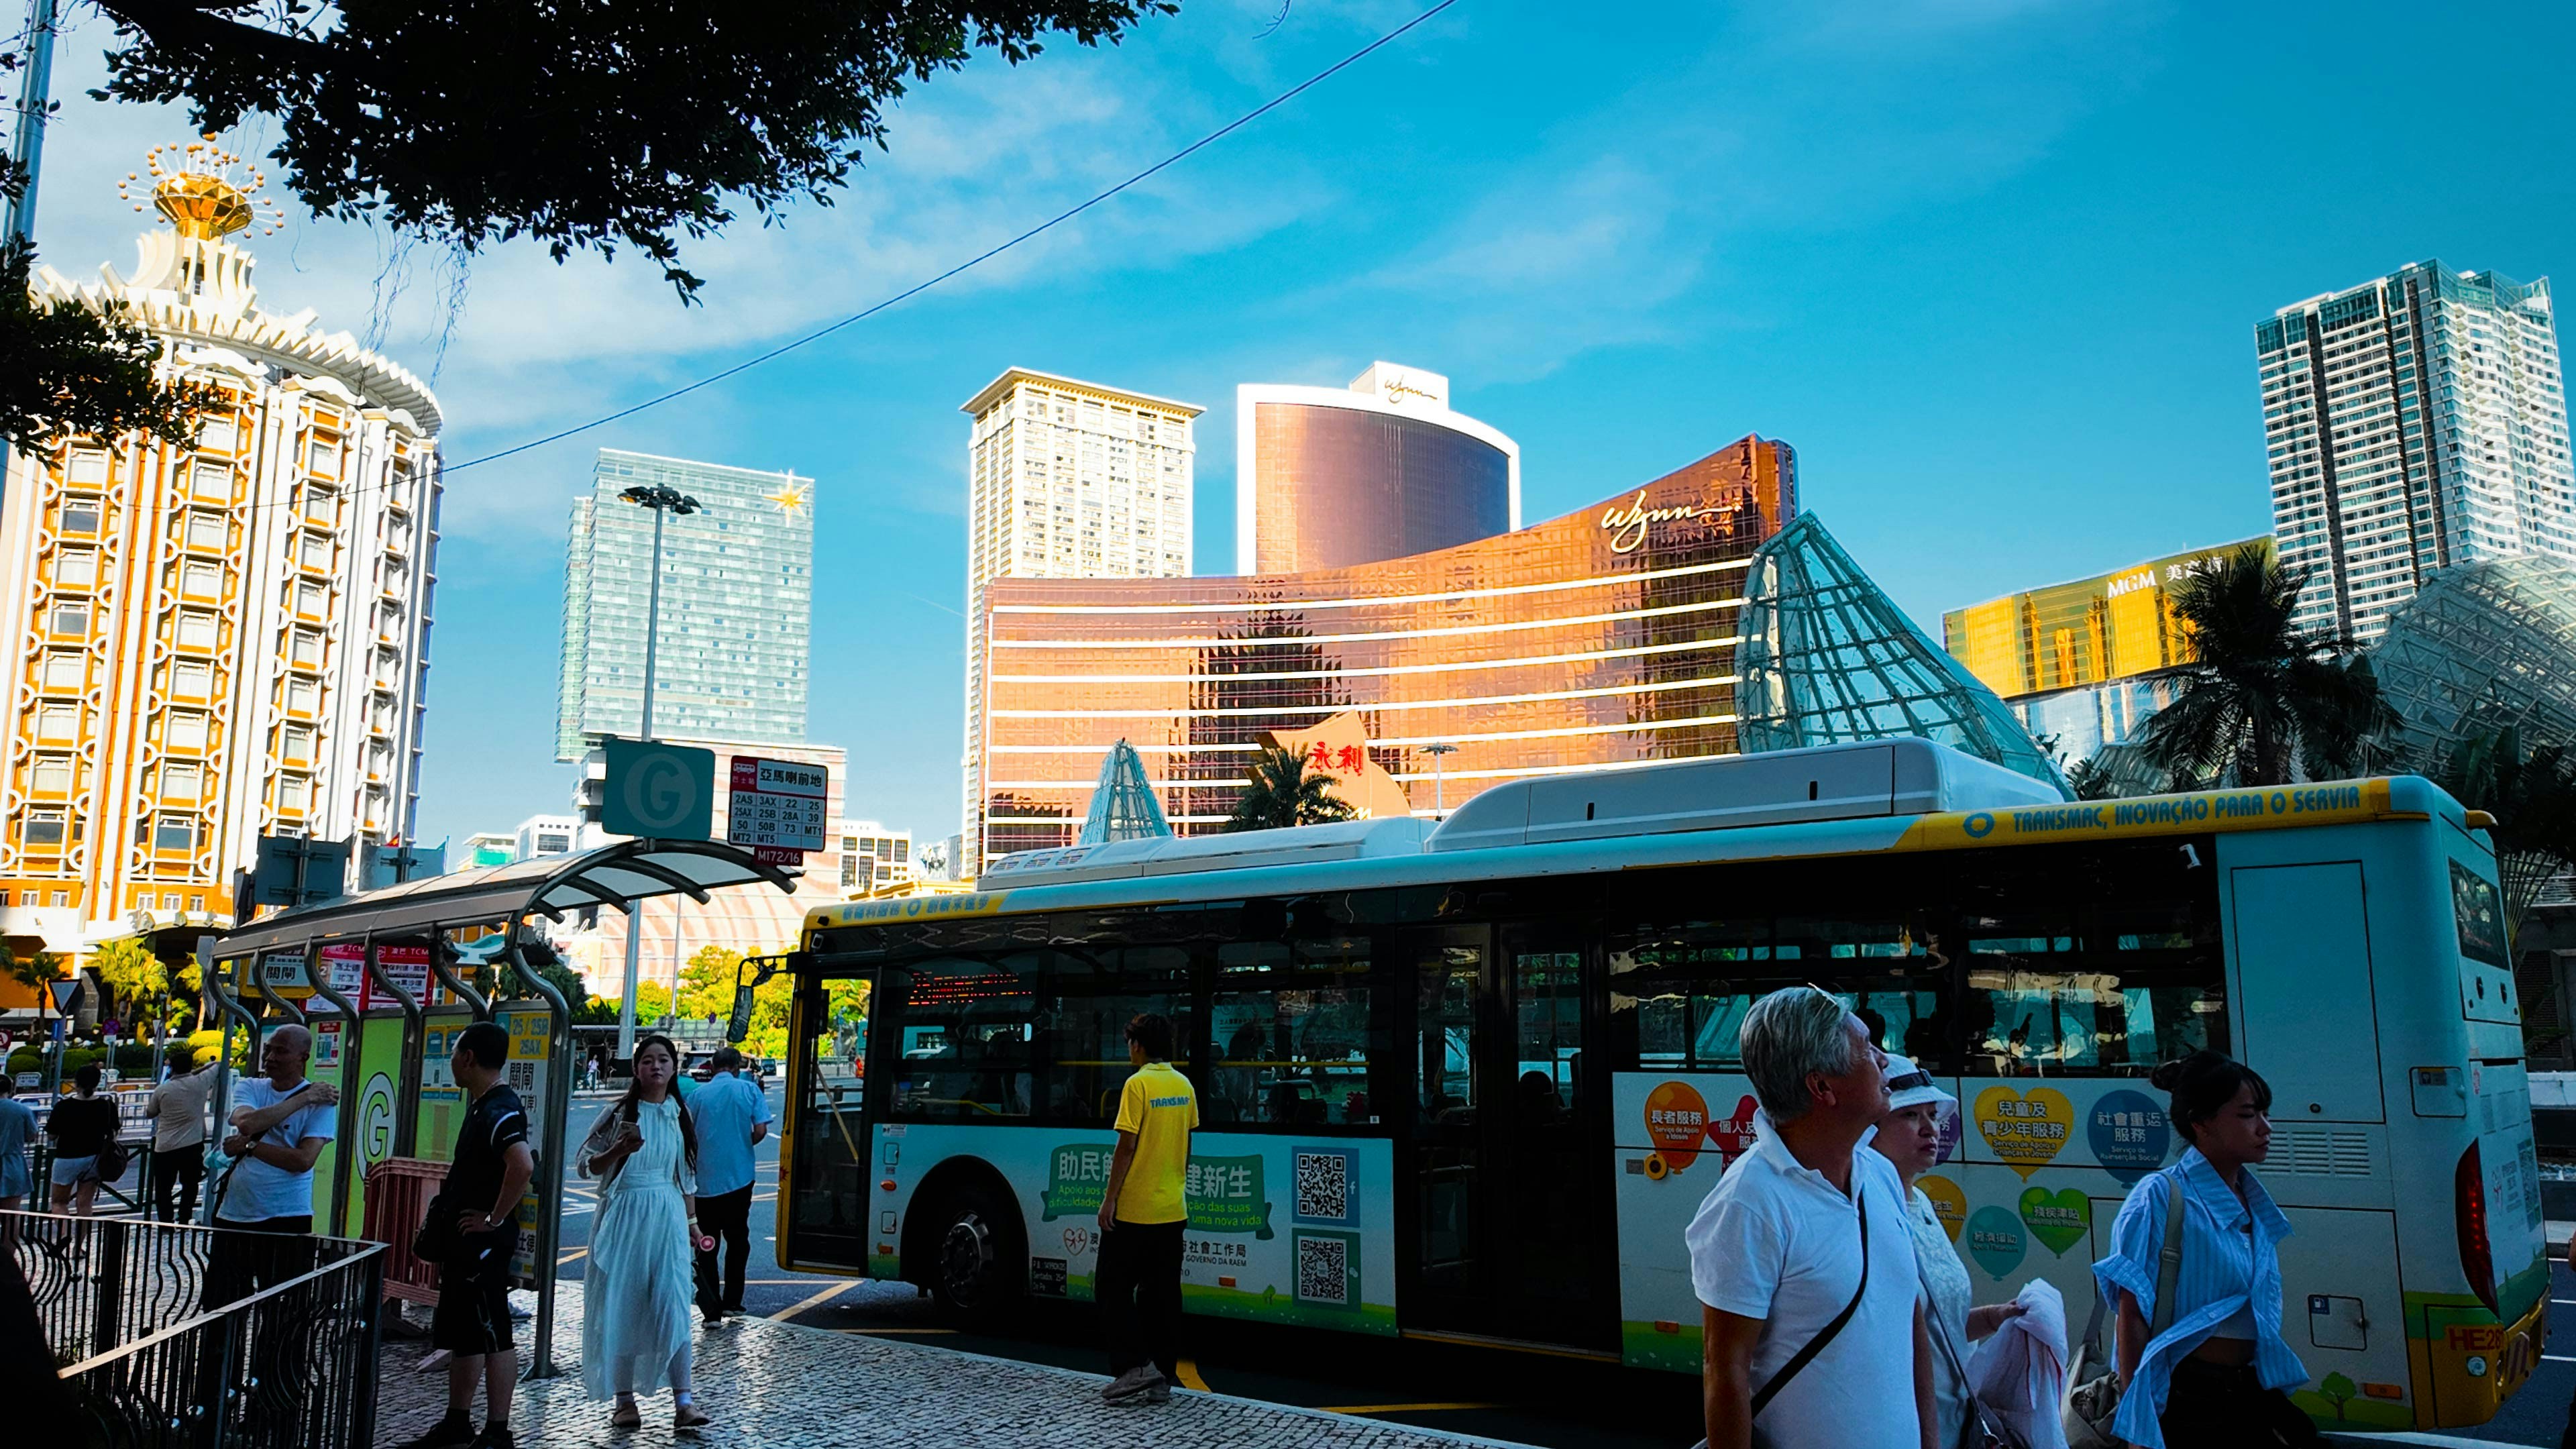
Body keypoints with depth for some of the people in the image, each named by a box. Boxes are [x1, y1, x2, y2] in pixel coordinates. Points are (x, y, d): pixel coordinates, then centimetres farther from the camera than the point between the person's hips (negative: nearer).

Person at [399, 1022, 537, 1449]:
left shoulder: (500, 1110, -20)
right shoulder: (483, 1106, 13)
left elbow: (523, 1166, -36)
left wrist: (494, 1219, -26)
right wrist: (446, 1207, 18)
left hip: (484, 1240, -11)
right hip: (464, 1238, 11)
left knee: (492, 1334, -4)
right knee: (460, 1332, 17)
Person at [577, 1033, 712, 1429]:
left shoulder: (680, 1115, 10)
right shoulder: (620, 1113, 0)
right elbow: (586, 1165, 0)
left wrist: (692, 1223, 16)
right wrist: (619, 1150, -17)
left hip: (668, 1219, 2)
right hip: (624, 1216, -1)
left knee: (673, 1305, -7)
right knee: (621, 1307, 1)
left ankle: (683, 1402, -9)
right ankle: (625, 1400, 12)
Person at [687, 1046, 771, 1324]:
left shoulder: (699, 1095, 0)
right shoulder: (749, 1090, -2)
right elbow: (760, 1131, -9)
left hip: (704, 1181, 0)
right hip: (739, 1178, 0)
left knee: (706, 1247, 5)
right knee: (737, 1241, 16)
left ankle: (711, 1309, -1)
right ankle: (731, 1302, 20)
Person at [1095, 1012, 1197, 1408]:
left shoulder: (1138, 1084, -14)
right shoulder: (1184, 1086, 7)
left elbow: (1127, 1145, -16)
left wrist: (1110, 1198, -12)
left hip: (1133, 1210, -7)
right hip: (1172, 1210, 7)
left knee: (1115, 1288, 4)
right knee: (1162, 1294, 11)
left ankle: (1135, 1366, -5)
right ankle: (1162, 1379, 13)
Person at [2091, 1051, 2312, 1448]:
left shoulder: (2256, 1206, 11)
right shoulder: (2160, 1196, -11)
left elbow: (2260, 1316, 18)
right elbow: (2131, 1316, -13)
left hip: (2249, 1396, 7)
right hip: (2185, 1399, -7)